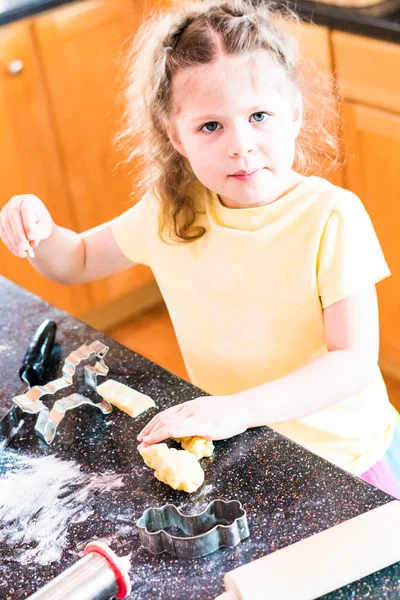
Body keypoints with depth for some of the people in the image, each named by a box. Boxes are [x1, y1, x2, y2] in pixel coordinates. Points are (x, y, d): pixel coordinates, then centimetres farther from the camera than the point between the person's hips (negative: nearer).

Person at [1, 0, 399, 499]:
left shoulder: (332, 218, -24)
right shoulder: (169, 213, -10)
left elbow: (354, 362, -28)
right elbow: (76, 262, 6)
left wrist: (239, 409, -41)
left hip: (342, 454, -3)